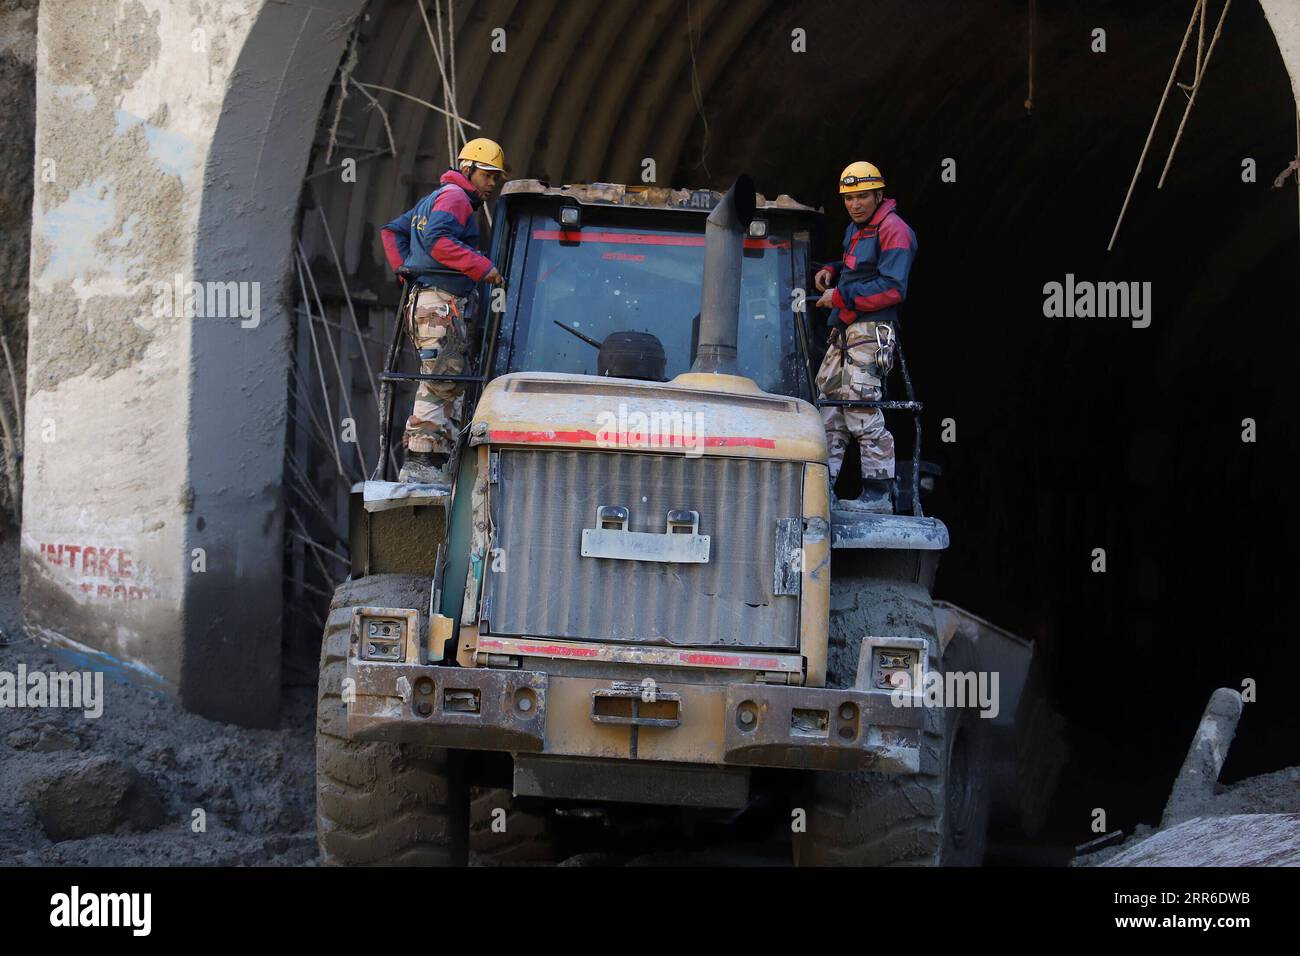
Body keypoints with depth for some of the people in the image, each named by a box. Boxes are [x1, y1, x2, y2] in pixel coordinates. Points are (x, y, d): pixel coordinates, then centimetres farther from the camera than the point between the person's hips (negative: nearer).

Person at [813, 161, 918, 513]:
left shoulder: (893, 230, -10)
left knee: (862, 411, -13)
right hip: (844, 332, 10)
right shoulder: (855, 229, 21)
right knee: (830, 406, 10)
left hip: (871, 330, -10)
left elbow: (892, 288, -18)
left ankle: (879, 493, -11)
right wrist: (831, 272, 13)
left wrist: (841, 297, -18)